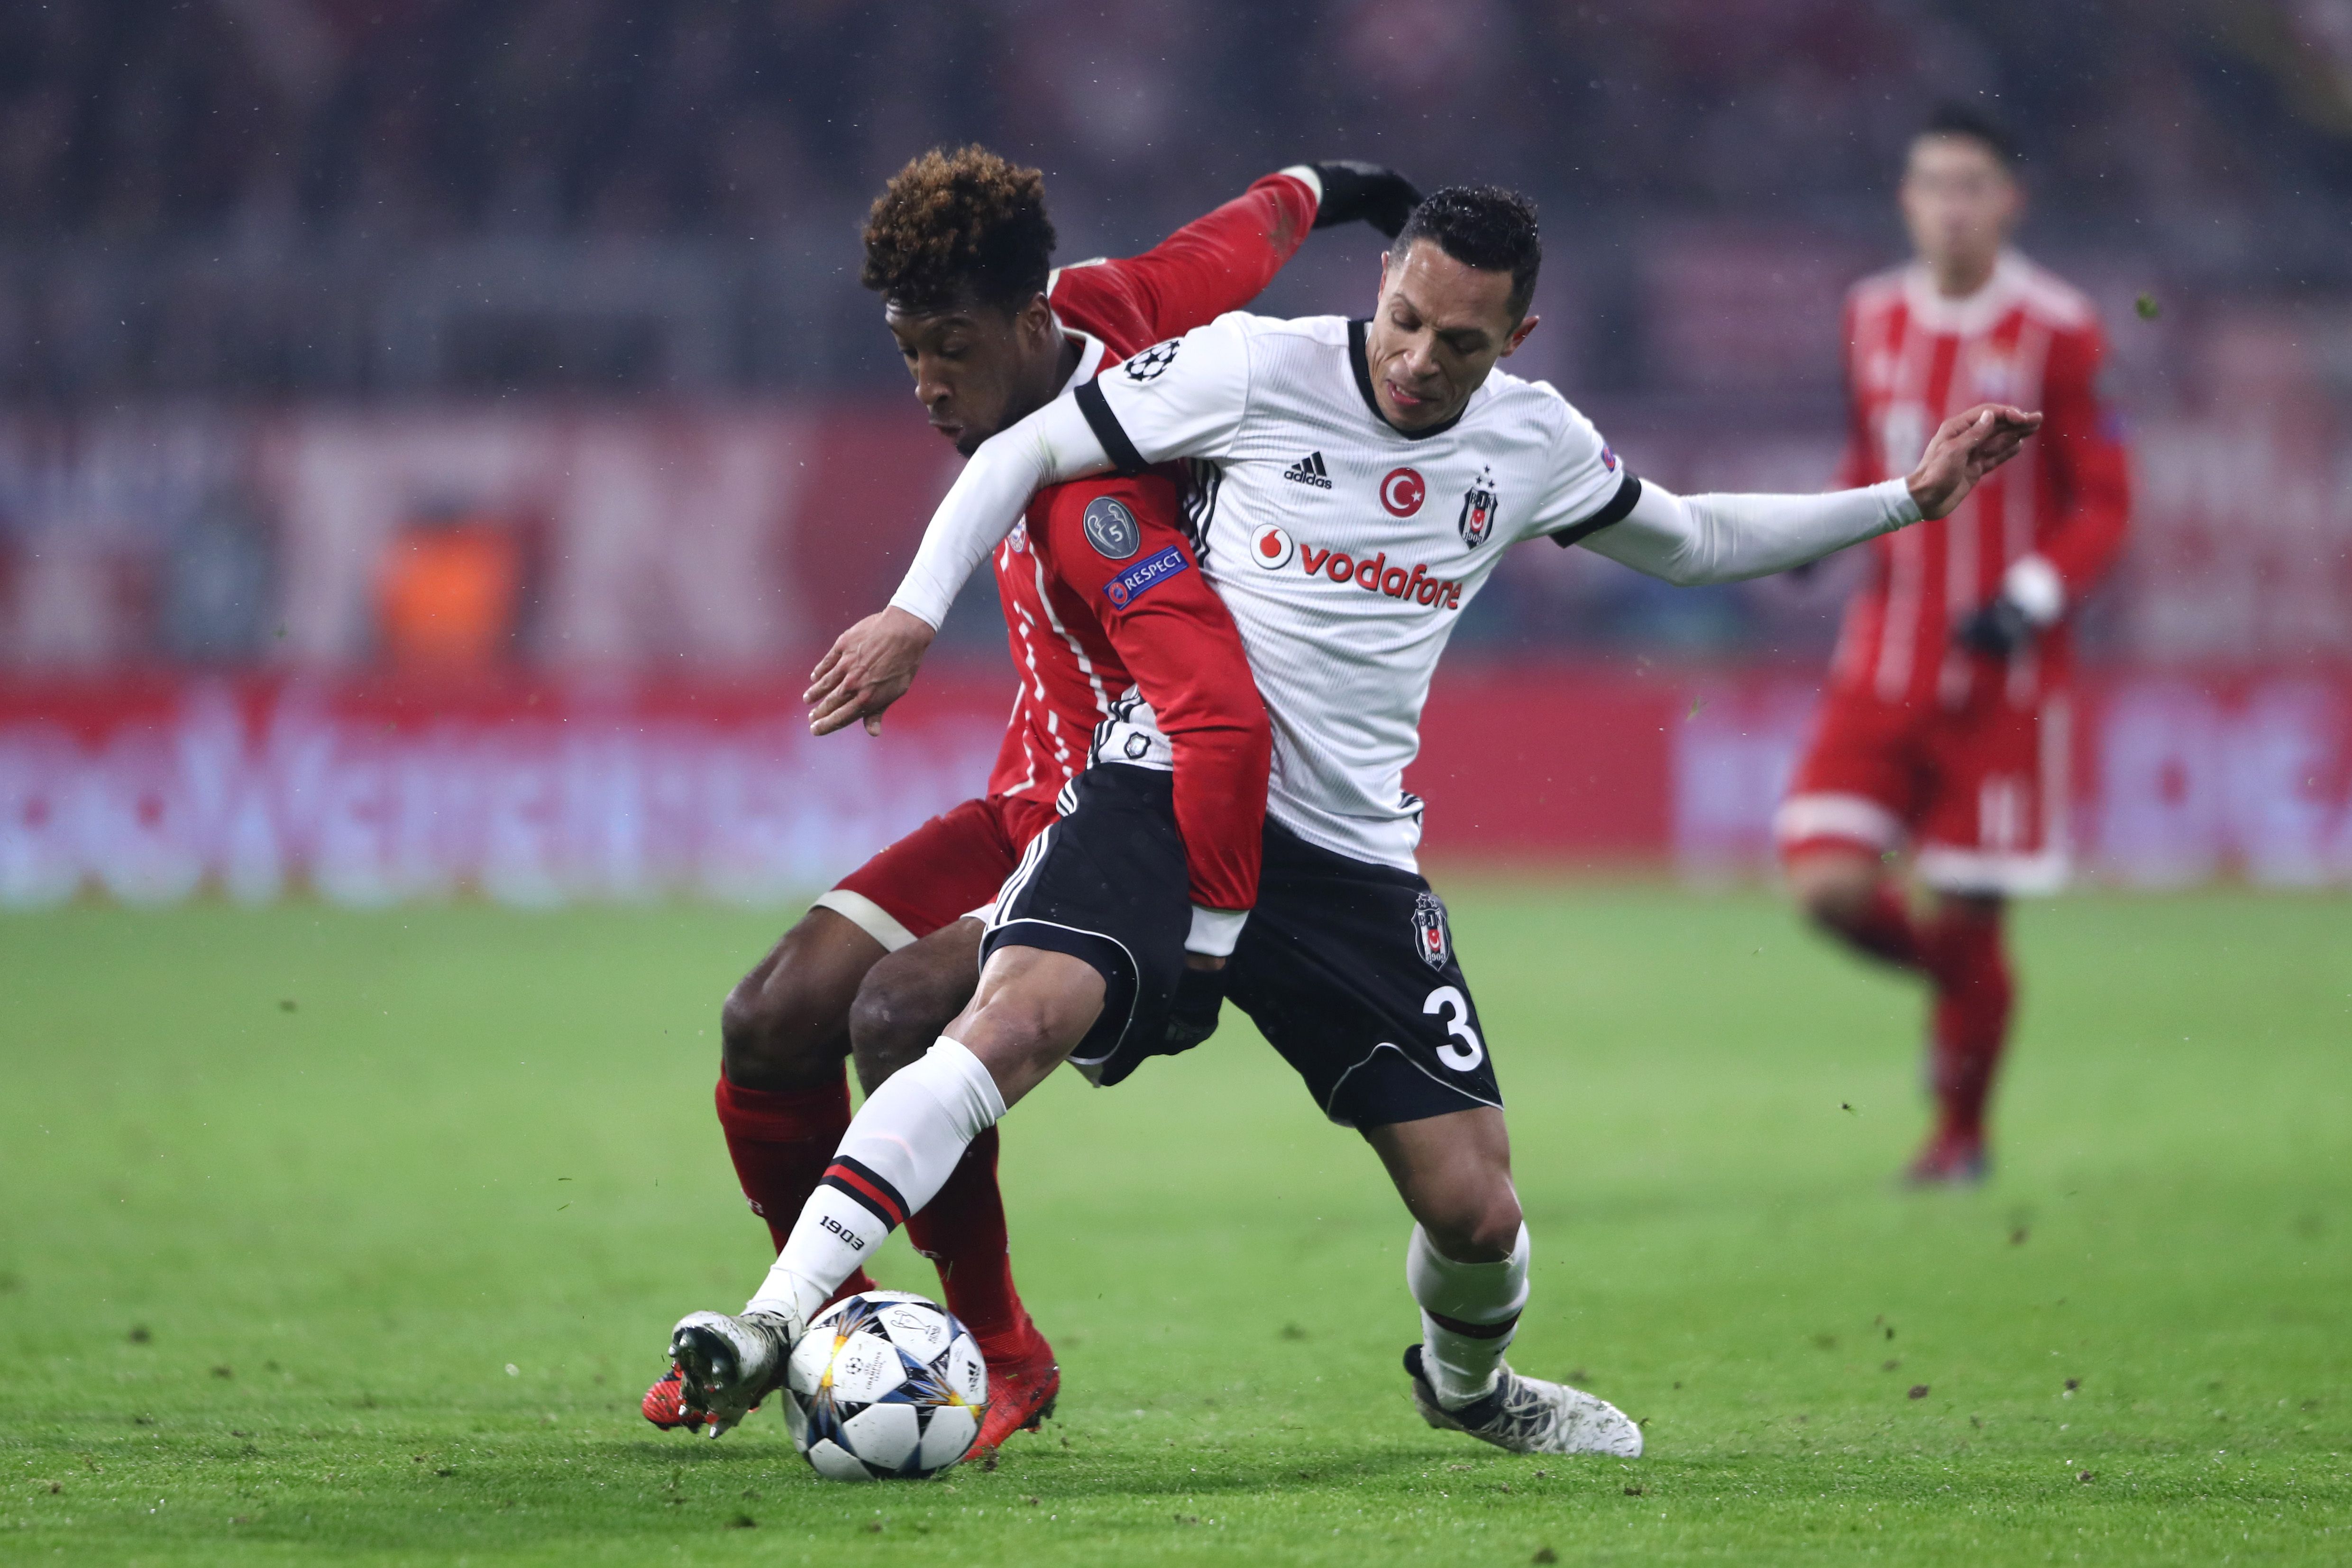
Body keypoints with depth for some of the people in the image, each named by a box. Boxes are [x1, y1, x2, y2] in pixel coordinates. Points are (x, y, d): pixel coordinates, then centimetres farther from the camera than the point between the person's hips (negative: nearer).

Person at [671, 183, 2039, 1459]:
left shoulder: (1536, 443, 6)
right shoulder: (1254, 368, -7)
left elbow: (1694, 543, 25)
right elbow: (1027, 453, 0)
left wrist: (1907, 501, 19)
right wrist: (916, 612, -11)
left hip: (1353, 855, 4)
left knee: (1478, 1212, 1)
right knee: (1023, 1018, -32)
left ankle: (1467, 1381, 37)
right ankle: (782, 1319, -35)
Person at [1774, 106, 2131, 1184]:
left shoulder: (2057, 333, -8)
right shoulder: (1874, 318, 6)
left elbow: (2102, 506, -4)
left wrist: (2035, 596, -20)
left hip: (2002, 673, -3)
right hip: (1886, 657, 3)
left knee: (1971, 916, 0)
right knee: (1829, 884, -12)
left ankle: (1962, 1133, 24)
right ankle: (1949, 974, 22)